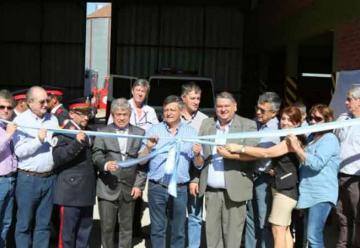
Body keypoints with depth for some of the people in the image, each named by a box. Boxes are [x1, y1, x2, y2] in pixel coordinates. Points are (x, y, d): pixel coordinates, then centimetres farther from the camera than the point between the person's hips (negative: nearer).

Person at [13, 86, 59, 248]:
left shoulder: (53, 119, 9)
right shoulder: (20, 121, -4)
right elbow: (19, 151, -12)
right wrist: (38, 140, -21)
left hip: (49, 177, 4)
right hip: (28, 178, -4)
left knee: (44, 222, 11)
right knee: (24, 223, 5)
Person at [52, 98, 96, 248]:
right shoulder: (63, 133, -8)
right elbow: (56, 158, -20)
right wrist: (76, 142, -28)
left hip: (87, 191, 7)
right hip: (70, 192, -7)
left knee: (85, 230, 15)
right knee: (67, 230, 1)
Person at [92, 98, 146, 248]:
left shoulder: (139, 133, 6)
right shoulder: (103, 132, 4)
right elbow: (96, 155, -5)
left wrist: (139, 185, -2)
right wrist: (105, 164, -26)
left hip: (129, 188, 1)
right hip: (107, 188, -1)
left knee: (127, 227, 11)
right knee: (107, 227, 6)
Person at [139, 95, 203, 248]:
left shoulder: (191, 132, 4)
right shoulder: (153, 130, 3)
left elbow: (199, 164, 3)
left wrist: (197, 155, -18)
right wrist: (148, 147, -17)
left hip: (179, 189, 1)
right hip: (157, 188, 0)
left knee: (178, 231, 11)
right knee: (157, 229, 10)